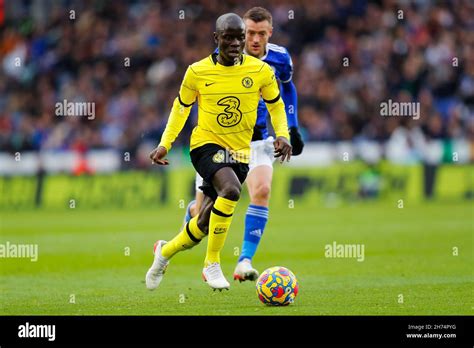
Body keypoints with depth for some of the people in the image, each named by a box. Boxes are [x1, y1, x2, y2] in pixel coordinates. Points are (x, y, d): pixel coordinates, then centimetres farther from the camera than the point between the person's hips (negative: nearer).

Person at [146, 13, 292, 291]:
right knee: (231, 189, -34)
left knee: (203, 226, 5)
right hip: (206, 144, -3)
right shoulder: (197, 72, -6)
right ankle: (212, 264, -20)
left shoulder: (261, 71, -4)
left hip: (239, 153, 3)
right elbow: (181, 107, 9)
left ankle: (165, 250, 38)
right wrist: (165, 144, 0)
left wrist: (283, 135, -6)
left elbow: (276, 105, 11)